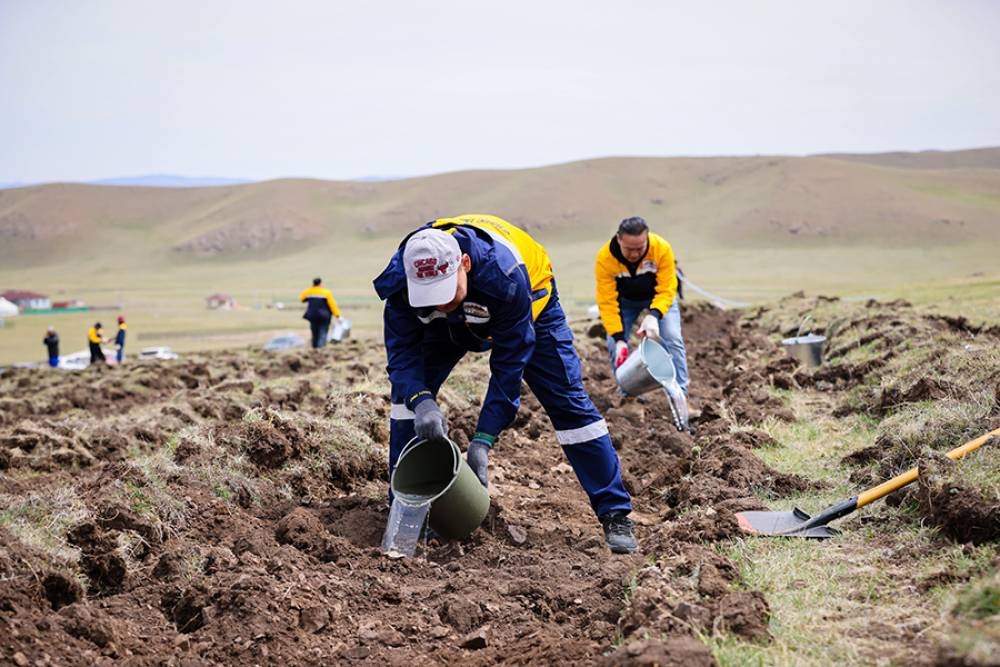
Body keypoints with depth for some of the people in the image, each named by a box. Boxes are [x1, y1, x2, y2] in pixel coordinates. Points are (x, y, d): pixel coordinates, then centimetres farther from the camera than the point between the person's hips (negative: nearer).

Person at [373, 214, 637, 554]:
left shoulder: (503, 273, -45)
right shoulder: (400, 279, -35)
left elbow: (509, 365, -37)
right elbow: (402, 351, -27)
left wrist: (483, 439, -39)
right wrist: (420, 400, -48)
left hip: (529, 303, -3)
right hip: (455, 322, 3)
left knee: (567, 401, -12)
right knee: (407, 390, -13)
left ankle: (616, 515, -3)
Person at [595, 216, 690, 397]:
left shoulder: (662, 248, -36)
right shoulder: (604, 258, -34)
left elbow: (667, 290, -33)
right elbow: (607, 302, -31)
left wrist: (654, 315, -51)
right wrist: (619, 338, -38)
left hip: (658, 295, -1)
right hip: (624, 299, 1)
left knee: (672, 339, -15)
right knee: (615, 345, -10)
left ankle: (680, 395, -7)